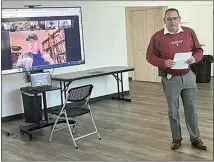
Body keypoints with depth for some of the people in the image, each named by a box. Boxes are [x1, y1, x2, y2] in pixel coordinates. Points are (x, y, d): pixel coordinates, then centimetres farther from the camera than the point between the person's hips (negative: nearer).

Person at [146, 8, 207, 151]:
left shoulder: (189, 32, 2)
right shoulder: (157, 37, -6)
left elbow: (199, 50, 8)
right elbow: (150, 56, -3)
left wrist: (195, 58, -15)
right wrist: (163, 62, -21)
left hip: (188, 77, 2)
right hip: (170, 79, -2)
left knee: (191, 109, 9)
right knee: (173, 111, 9)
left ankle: (195, 138, 22)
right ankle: (176, 138, 24)